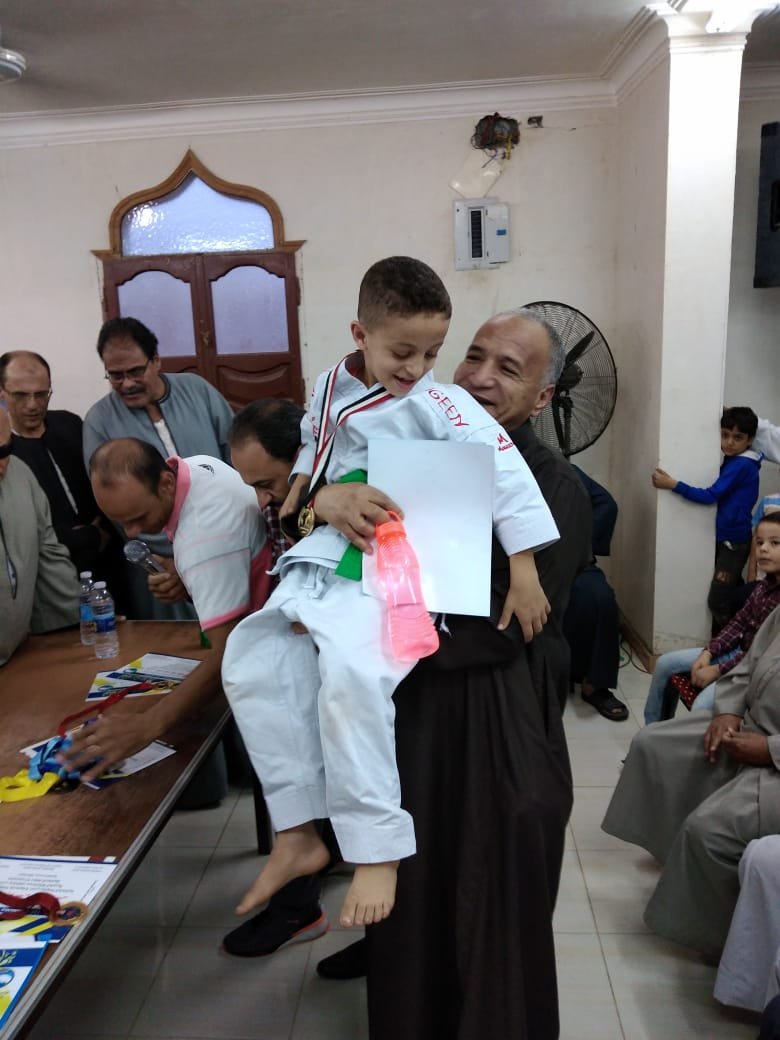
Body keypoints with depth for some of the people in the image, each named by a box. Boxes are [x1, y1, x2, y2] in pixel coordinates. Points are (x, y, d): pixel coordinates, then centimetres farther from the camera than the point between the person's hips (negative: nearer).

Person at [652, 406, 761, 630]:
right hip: (726, 538, 10)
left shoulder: (741, 465, -20)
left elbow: (710, 496, -24)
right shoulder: (735, 461, 9)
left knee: (717, 601, -7)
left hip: (734, 541, -10)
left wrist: (672, 484, -27)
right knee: (730, 598, 18)